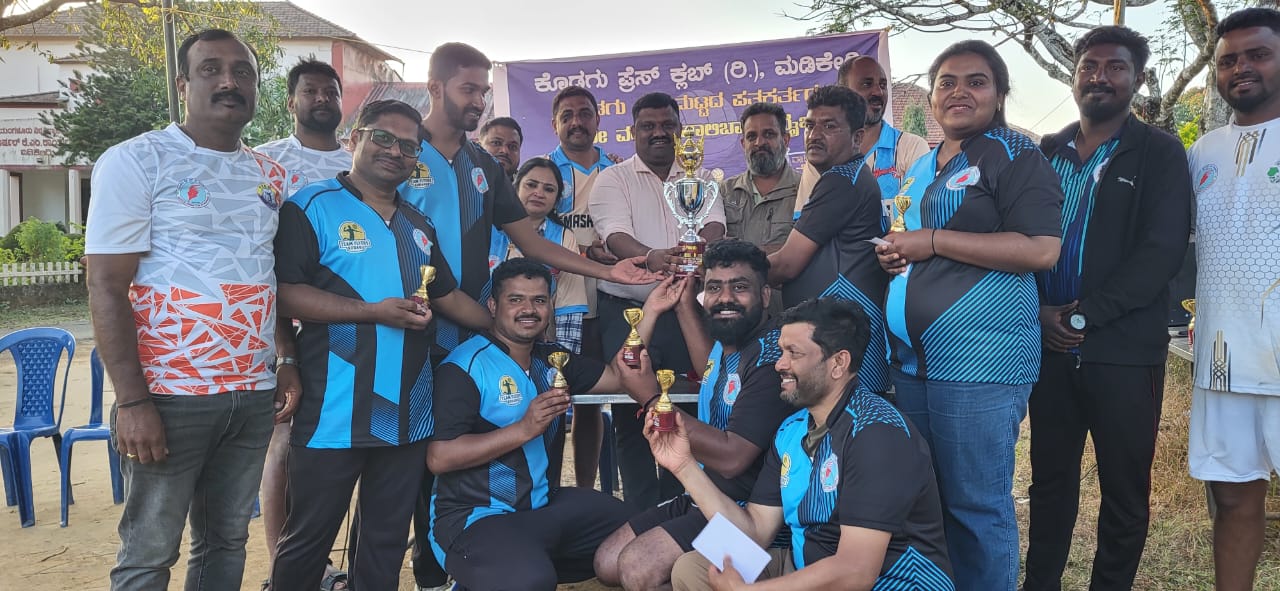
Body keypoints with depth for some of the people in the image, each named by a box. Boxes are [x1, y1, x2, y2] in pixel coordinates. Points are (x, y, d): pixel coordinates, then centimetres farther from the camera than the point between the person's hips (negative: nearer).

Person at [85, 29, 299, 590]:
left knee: (226, 540, 14)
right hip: (170, 395, -5)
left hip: (254, 395, 5)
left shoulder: (270, 175, 12)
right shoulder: (135, 161, -5)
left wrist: (288, 361, 8)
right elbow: (106, 288, -10)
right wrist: (132, 401, -16)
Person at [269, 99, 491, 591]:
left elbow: (448, 297, 19)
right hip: (334, 415, -6)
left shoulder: (418, 226, 15)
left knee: (388, 540, 17)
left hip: (408, 415, 6)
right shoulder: (313, 206, -6)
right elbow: (286, 292, -16)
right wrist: (374, 312, -21)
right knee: (308, 542, 9)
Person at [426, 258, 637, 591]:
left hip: (543, 505, 8)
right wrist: (524, 429, -24)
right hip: (475, 516, -7)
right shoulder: (467, 365, -12)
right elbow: (439, 458, -20)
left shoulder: (553, 360, 11)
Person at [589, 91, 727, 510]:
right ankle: (643, 515, 10)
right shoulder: (613, 180, 4)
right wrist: (651, 257, -34)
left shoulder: (700, 179, 13)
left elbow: (714, 226, -3)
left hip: (686, 308, 2)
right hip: (626, 310, -2)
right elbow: (615, 235, -12)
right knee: (632, 414, -1)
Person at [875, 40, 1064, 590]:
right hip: (912, 357, 8)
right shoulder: (920, 168, 19)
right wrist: (891, 253, 6)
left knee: (977, 504, 1)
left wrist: (933, 241, -16)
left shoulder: (1015, 156, -4)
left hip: (981, 360, -8)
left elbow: (1041, 249, -17)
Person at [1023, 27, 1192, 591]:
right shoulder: (1045, 153, 11)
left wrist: (1082, 315, -15)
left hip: (1123, 350, -3)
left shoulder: (1159, 153, 1)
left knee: (1125, 491, 7)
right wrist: (1037, 313, -7)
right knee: (1050, 480, 12)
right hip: (1051, 346, 3)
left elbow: (1160, 252, -9)